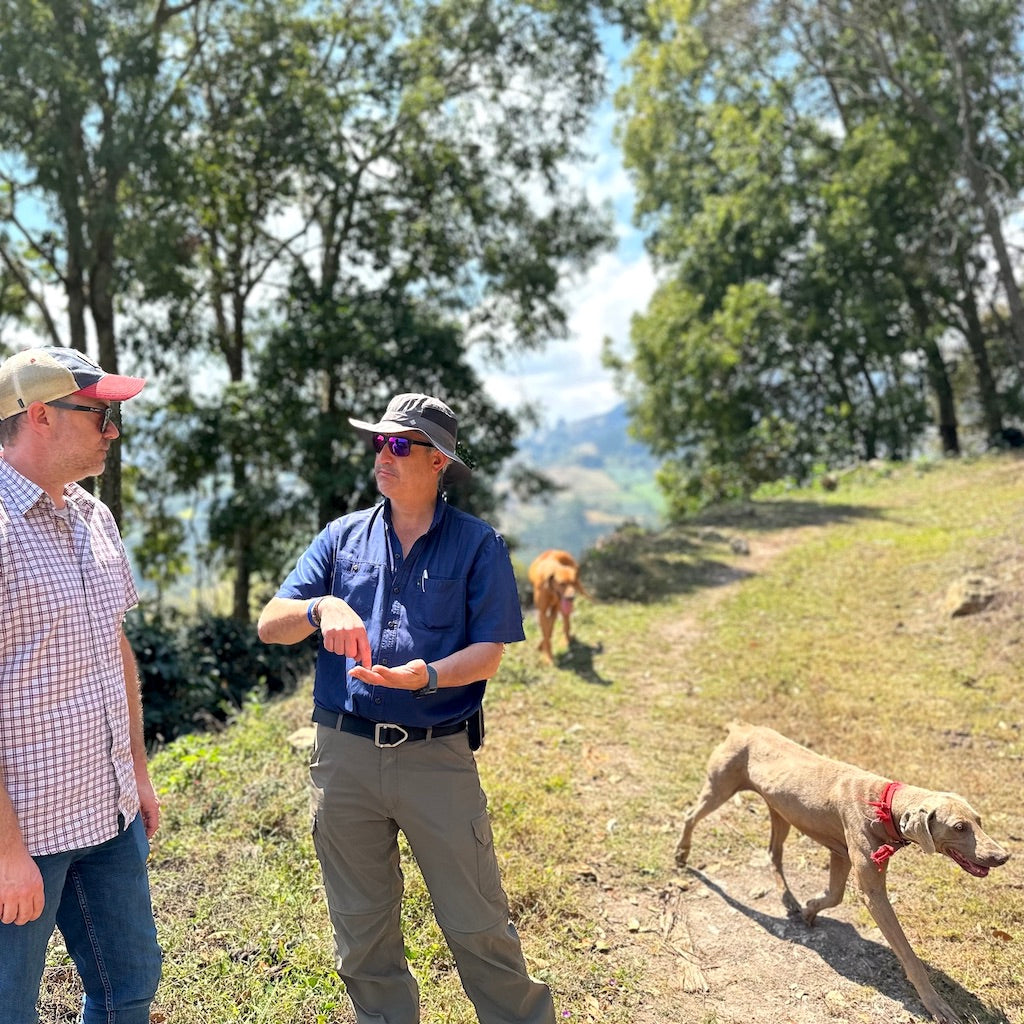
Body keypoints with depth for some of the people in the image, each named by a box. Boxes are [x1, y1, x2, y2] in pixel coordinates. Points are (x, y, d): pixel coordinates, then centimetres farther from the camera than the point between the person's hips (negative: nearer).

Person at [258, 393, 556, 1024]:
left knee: (478, 925, 6)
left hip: (439, 756, -3)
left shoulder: (478, 545, -1)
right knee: (362, 929, 18)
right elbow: (270, 624, 1)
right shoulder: (343, 536, 7)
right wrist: (323, 607, -20)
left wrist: (427, 676, -25)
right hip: (345, 754, 3)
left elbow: (488, 656, -6)